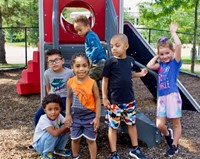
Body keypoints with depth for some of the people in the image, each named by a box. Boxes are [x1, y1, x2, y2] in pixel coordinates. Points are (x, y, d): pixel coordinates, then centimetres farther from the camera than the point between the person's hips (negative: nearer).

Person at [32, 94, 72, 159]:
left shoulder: (59, 116, -14)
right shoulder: (43, 119, -33)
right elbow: (55, 133, -44)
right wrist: (65, 126, -31)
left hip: (52, 142, 6)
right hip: (39, 144, -6)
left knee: (66, 129, -12)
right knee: (52, 133, -33)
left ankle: (58, 149, 9)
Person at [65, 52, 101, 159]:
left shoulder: (92, 83, -17)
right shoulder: (70, 82, -8)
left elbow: (97, 100, -9)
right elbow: (69, 98, 4)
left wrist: (97, 117, -9)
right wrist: (68, 115, 0)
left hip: (89, 116, -3)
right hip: (75, 116, 3)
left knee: (91, 140, 10)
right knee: (75, 139, 18)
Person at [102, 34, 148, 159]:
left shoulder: (131, 60, -1)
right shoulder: (110, 62, -12)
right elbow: (105, 80, -6)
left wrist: (139, 74, -1)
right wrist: (105, 98, -8)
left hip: (129, 100, 4)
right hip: (114, 101, -4)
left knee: (132, 124, 16)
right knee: (113, 126, 7)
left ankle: (135, 149, 33)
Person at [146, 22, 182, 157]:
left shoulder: (175, 62, -5)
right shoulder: (161, 64, 12)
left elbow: (178, 45, -18)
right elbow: (149, 66, 5)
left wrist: (173, 32, -6)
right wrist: (157, 56, 9)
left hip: (172, 95, -5)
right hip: (161, 97, 5)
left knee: (176, 123, 9)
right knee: (160, 125, 5)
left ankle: (174, 146, 24)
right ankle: (168, 134, 36)